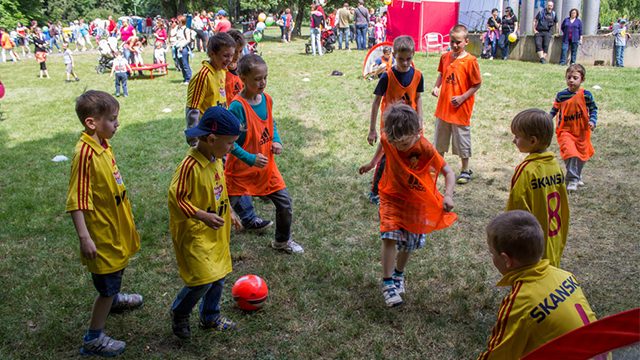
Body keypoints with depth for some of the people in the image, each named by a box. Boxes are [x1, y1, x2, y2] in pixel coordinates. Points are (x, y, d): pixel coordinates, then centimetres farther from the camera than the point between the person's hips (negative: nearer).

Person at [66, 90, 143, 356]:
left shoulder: (103, 143, 0)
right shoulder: (84, 152, -27)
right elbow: (76, 201, -26)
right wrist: (84, 237, -27)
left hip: (116, 224, 9)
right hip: (102, 231, -9)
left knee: (117, 269, 30)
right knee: (107, 284, 3)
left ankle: (113, 300, 58)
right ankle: (93, 339, 19)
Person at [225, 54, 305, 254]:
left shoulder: (267, 99, -1)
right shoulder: (237, 106, -22)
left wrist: (276, 140, 0)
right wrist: (250, 159, -26)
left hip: (266, 165, 6)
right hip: (241, 168, -6)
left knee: (285, 203, 9)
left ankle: (282, 241, 33)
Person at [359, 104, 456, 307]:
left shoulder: (425, 149, -27)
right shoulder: (388, 139, -18)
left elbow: (448, 172, -24)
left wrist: (448, 195, -40)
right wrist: (372, 163, 22)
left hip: (415, 201, -1)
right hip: (391, 196, 1)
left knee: (409, 242, 9)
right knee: (389, 236, -17)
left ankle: (399, 274, 38)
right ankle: (387, 283, -5)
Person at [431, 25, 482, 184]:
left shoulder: (470, 60, -14)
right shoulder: (445, 57, 2)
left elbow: (477, 84, -10)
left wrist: (462, 97, -18)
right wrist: (436, 86, -2)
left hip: (461, 108, -6)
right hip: (443, 105, 6)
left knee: (462, 137, 5)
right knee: (440, 136, 18)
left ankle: (465, 170, 20)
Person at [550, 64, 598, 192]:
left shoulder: (586, 94, -6)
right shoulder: (561, 95, -4)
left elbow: (593, 108, 4)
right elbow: (555, 108, 11)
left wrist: (592, 121, -10)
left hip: (582, 131, 2)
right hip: (565, 131, -2)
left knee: (582, 154, 14)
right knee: (570, 153, -18)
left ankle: (577, 176, 39)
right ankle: (572, 180, -7)